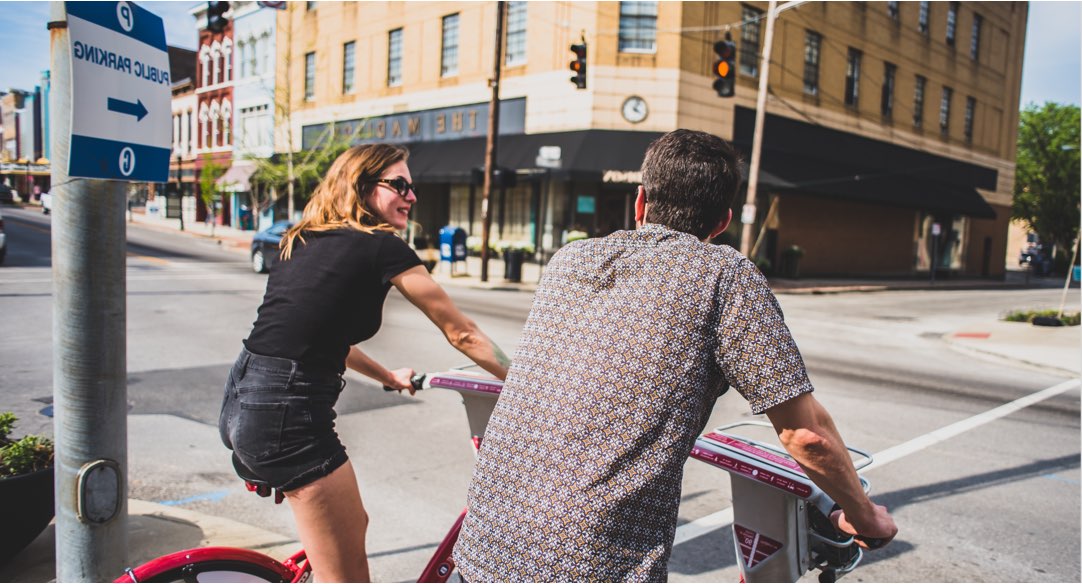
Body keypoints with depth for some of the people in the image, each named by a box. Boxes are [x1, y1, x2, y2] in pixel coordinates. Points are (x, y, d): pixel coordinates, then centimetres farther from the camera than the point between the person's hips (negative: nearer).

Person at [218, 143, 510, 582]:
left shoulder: (303, 243, 15)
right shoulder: (383, 247, -7)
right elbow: (461, 333, -2)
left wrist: (388, 376, 36)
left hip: (241, 402, 9)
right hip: (288, 413, -9)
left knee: (351, 527, 25)